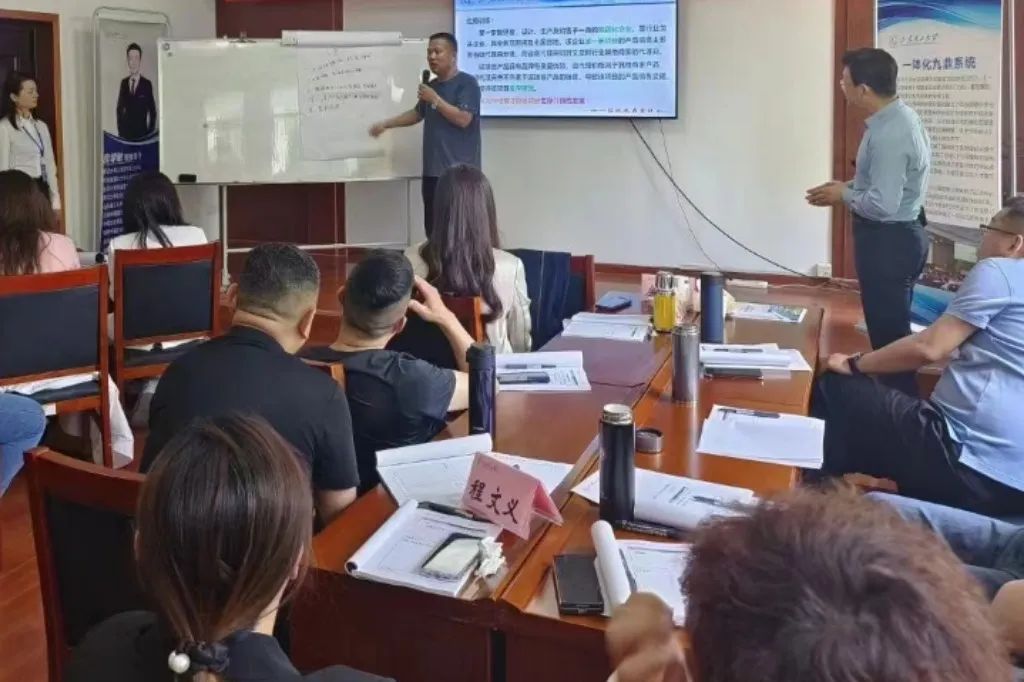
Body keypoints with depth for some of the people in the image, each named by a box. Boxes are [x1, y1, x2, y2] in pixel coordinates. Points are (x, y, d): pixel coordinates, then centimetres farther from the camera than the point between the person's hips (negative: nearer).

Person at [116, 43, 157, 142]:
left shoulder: (147, 84, -1)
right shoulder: (124, 82, 8)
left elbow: (152, 111, 2)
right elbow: (119, 108, 15)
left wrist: (150, 133, -3)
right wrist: (119, 129, 6)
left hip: (141, 133, -3)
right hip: (125, 133, 3)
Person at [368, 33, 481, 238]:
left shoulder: (467, 83, -7)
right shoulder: (432, 85, 17)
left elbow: (463, 119, -17)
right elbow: (417, 113, 29)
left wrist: (435, 100, -15)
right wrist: (386, 124, 21)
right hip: (433, 170, 8)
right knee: (433, 229, 7)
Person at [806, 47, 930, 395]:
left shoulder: (890, 134, -26)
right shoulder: (898, 117, 6)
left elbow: (882, 205, -27)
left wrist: (844, 194, -10)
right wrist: (847, 187, 7)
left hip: (888, 242, -11)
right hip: (897, 236, 11)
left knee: (888, 334, 0)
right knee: (892, 329, 20)